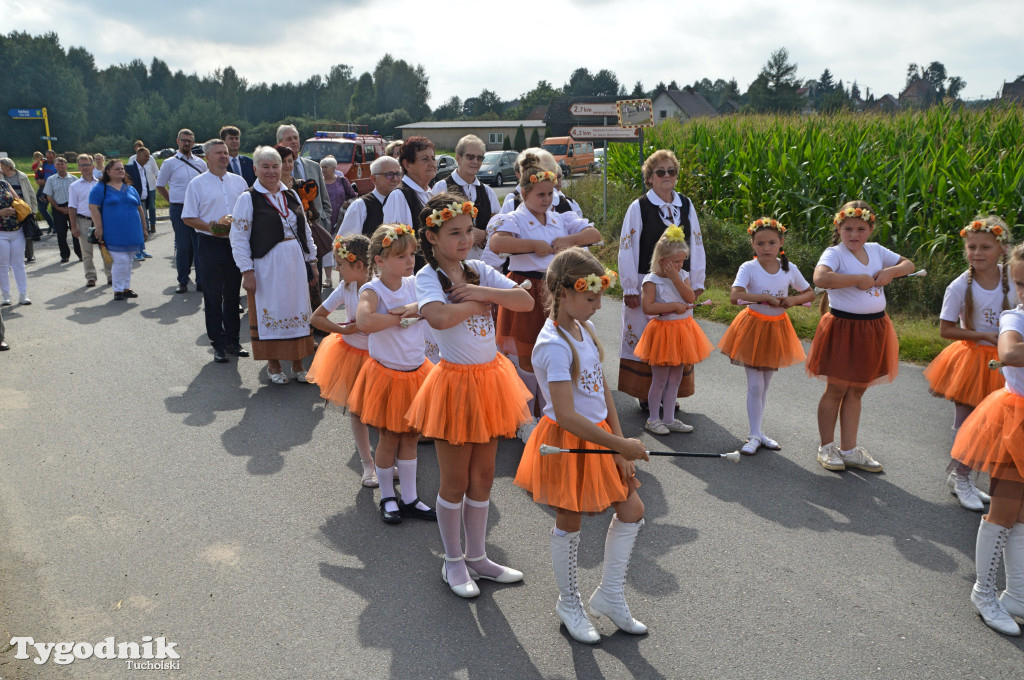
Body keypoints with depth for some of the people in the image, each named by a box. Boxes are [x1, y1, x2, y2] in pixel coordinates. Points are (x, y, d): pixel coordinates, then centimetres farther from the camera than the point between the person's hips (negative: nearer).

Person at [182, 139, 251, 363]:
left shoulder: (239, 181, 11)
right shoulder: (197, 184, 0)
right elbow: (188, 218, -1)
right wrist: (211, 227, -17)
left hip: (236, 244, 4)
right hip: (211, 244, -3)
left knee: (233, 295, 10)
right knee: (213, 297, 1)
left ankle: (233, 341, 20)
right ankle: (219, 345, 9)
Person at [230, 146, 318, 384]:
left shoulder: (291, 195, 11)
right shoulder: (248, 199, -5)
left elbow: (305, 230, 16)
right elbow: (239, 239, -8)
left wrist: (311, 259, 13)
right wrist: (247, 271, -13)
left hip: (295, 264, 5)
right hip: (266, 265, -5)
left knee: (297, 311, 8)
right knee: (270, 313, 3)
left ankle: (297, 363, 20)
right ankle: (273, 364, 18)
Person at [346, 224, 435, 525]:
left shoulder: (414, 284, -2)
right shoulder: (372, 290, -18)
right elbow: (364, 322, -37)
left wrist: (415, 308, -19)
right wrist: (401, 317, -25)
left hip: (416, 371, 5)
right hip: (387, 374, -5)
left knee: (410, 437, 13)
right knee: (389, 438, 9)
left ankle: (410, 498, 26)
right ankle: (387, 497, 29)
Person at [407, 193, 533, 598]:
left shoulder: (479, 271, 5)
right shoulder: (427, 277, -12)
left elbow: (526, 301, -5)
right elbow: (439, 317, -34)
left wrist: (480, 292, -16)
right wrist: (478, 303, -17)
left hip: (490, 378, 6)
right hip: (455, 381, -6)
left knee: (483, 476, 15)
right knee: (455, 480, 8)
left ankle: (477, 557, 32)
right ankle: (453, 561, 28)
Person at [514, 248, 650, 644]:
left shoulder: (585, 329, 2)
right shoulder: (554, 345, -24)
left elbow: (603, 392, 5)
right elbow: (566, 416, -28)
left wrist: (621, 450, 1)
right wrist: (621, 444, -23)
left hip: (598, 437, 8)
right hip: (567, 444, -8)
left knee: (632, 510, 12)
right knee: (569, 523, 10)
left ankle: (610, 595, 29)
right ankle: (569, 603, 33)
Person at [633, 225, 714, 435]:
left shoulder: (682, 276, 5)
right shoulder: (652, 280, -12)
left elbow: (690, 298, -9)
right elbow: (647, 307, -23)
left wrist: (675, 278, -16)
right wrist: (675, 306, -19)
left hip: (682, 331, 6)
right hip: (662, 330, -6)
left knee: (675, 379, 12)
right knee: (660, 380, 3)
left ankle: (669, 419, 23)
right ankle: (653, 419, 17)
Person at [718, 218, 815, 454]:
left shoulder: (789, 268, -2)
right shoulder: (748, 268, -14)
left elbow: (810, 293, 9)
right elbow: (735, 296, -29)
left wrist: (793, 300, -11)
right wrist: (766, 297, -28)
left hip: (777, 328, 4)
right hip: (753, 327, -4)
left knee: (764, 385, 14)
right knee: (755, 385, -2)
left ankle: (757, 431, 26)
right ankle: (754, 435, 9)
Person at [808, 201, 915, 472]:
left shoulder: (877, 251, 8)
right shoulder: (834, 253, -12)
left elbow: (909, 264, 18)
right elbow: (820, 278, -32)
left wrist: (891, 271, -4)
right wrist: (859, 279, -24)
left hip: (873, 328, 6)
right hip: (843, 327, -6)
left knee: (856, 390, 13)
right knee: (836, 390, 5)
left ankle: (849, 449, 22)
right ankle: (827, 447, 20)